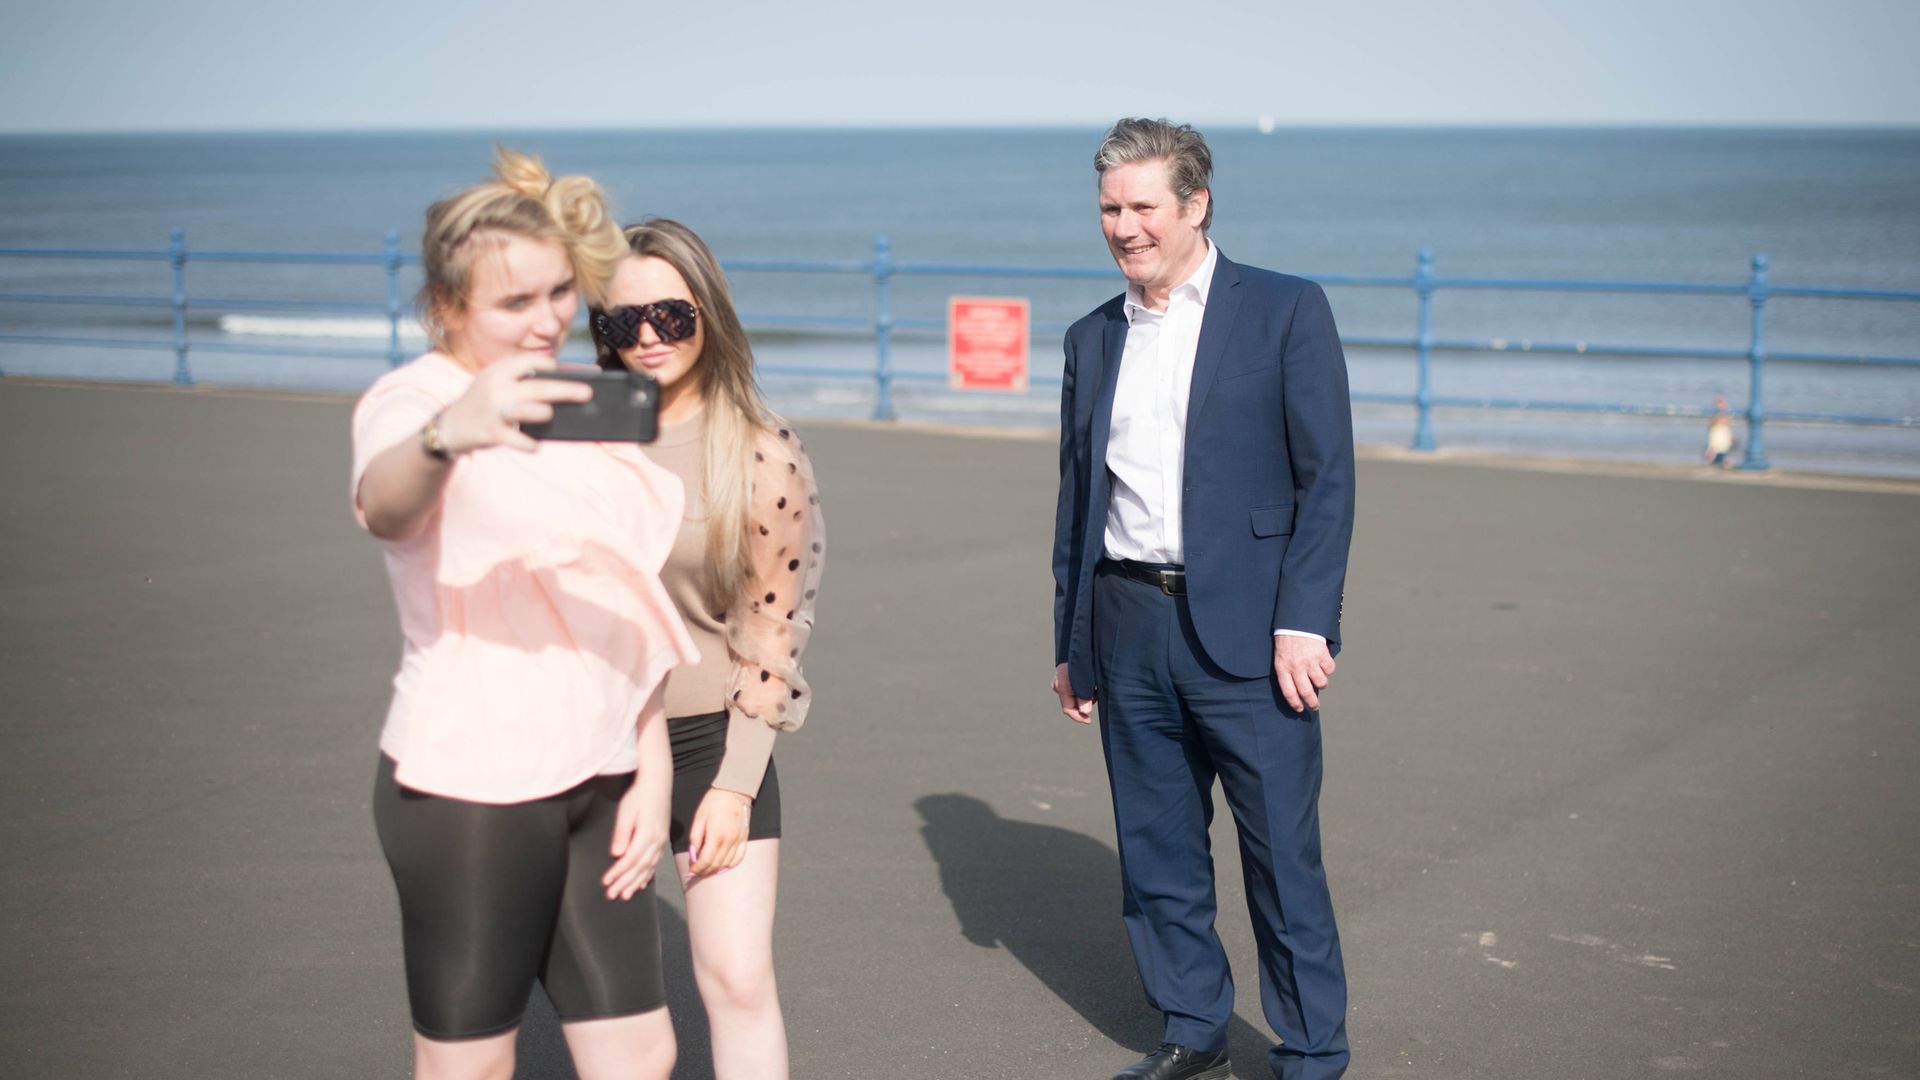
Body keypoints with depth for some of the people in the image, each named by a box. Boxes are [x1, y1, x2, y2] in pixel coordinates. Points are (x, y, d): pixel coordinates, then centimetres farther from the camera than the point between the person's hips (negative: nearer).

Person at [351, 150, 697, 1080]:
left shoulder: (562, 405, 12)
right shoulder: (410, 400, -13)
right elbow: (383, 504, -39)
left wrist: (652, 769, 10)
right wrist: (448, 432, -60)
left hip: (594, 784, 7)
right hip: (468, 790, -7)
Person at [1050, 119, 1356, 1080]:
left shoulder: (1285, 312, -2)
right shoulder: (1093, 339, 14)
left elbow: (1327, 479, -6)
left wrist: (1304, 621, -14)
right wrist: (1069, 641, 15)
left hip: (1244, 631, -5)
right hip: (1128, 629, 5)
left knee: (1282, 852, 0)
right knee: (1155, 849, 11)